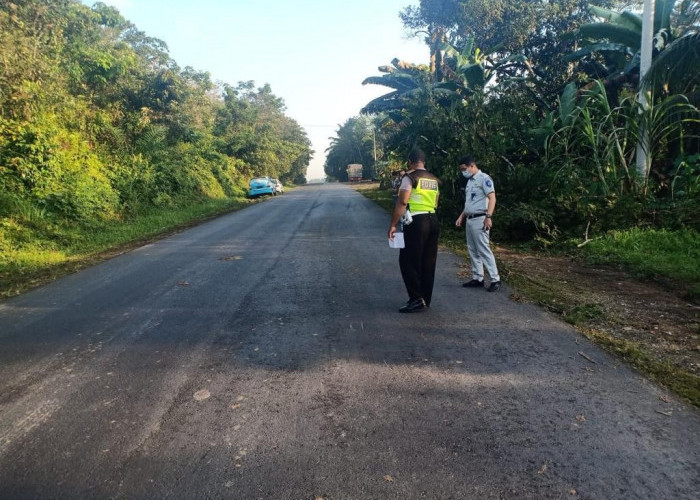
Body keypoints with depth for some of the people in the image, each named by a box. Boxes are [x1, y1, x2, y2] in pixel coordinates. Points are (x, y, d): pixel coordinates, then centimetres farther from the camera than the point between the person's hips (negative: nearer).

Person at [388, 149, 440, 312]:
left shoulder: (410, 177, -8)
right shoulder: (434, 179, 14)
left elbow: (402, 203, -14)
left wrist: (393, 225, -12)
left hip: (416, 222, -8)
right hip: (433, 221, 8)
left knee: (408, 262, -2)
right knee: (428, 262, 11)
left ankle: (416, 299, -6)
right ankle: (425, 299, 18)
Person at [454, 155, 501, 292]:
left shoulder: (484, 178, -10)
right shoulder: (470, 181, 17)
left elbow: (492, 198, -18)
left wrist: (488, 217, -26)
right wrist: (461, 216, 20)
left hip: (479, 219, -9)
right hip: (469, 220, 9)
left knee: (483, 250, -10)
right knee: (473, 251, 10)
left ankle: (495, 279, -5)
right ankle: (477, 278, 16)